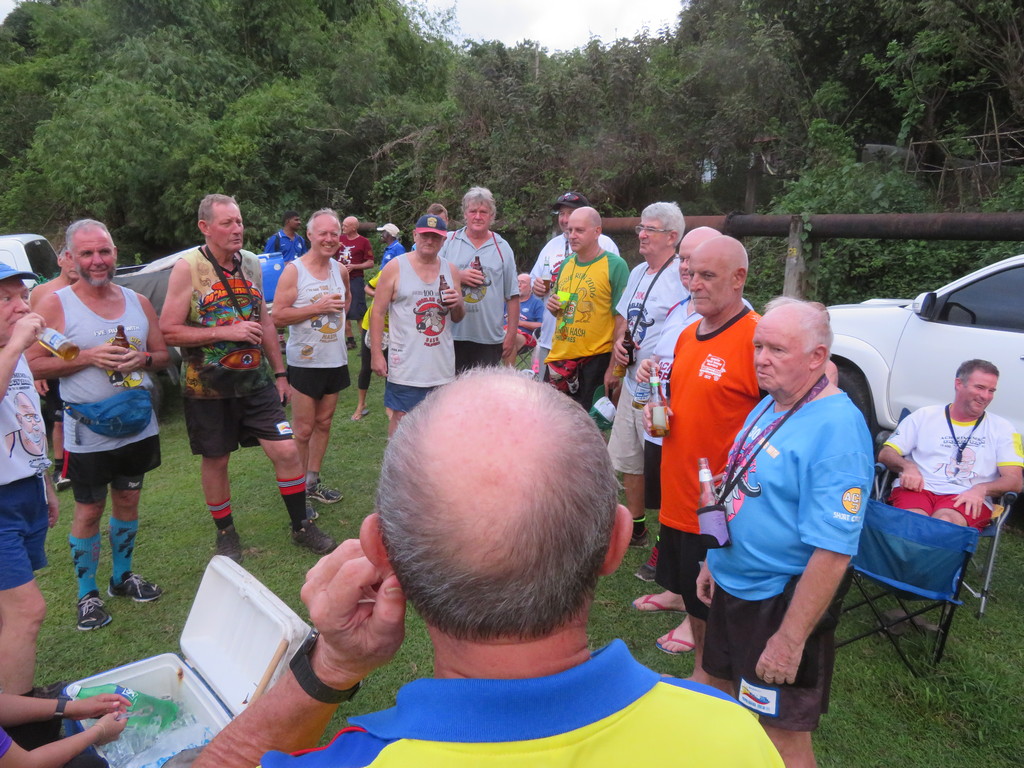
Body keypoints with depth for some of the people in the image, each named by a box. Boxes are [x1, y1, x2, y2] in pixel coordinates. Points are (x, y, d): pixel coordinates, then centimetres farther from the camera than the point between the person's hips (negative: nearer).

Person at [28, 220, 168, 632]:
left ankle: (122, 576, 35)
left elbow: (162, 354, 10)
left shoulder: (138, 302, 5)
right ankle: (87, 594, 22)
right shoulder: (55, 305, -7)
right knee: (90, 510, 6)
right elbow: (34, 364, -10)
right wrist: (87, 358, -22)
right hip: (88, 430, -4)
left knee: (128, 500, 16)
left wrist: (142, 359, -12)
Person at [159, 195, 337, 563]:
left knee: (287, 450, -1)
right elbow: (168, 331, -14)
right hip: (208, 387, -4)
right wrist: (226, 331, -21)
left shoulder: (251, 264, 7)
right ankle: (226, 534, 30)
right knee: (216, 461, 9)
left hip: (256, 381, 4)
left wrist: (280, 373, 13)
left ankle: (301, 526, 16)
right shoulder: (187, 268, -10)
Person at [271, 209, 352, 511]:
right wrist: (318, 307, -21)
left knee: (324, 423, 14)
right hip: (304, 362, -6)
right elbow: (278, 316, -15)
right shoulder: (293, 270, -10)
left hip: (336, 360, 6)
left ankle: (312, 482, 28)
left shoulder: (340, 270, 7)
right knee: (303, 430, 0)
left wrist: (340, 312, 10)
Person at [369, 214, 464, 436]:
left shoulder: (451, 271, 10)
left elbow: (458, 318, 16)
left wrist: (458, 304, -9)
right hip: (405, 364, -4)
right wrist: (376, 354, -10)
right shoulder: (395, 268, -2)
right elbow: (378, 312, -3)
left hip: (442, 364, 4)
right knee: (401, 417, 0)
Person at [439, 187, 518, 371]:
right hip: (451, 335, 0)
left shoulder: (502, 248, 7)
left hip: (490, 338, 0)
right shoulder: (449, 242, 7)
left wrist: (511, 333, 2)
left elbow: (512, 296, 7)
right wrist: (457, 277, -11)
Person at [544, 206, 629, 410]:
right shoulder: (566, 263, 11)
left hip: (594, 360, -6)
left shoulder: (614, 265, -9)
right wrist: (552, 306, -1)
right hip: (559, 356, 6)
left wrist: (614, 368, -15)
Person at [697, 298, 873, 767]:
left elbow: (832, 551, -27)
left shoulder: (836, 430, -25)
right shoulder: (770, 404, 3)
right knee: (725, 691, 25)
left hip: (781, 601, -8)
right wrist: (714, 561, 16)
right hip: (732, 584, 8)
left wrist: (791, 638, -24)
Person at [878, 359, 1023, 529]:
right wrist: (907, 466, -10)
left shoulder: (1002, 428, 18)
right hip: (918, 489, 0)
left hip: (966, 497, 0)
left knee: (945, 521, -37)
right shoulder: (924, 416, 17)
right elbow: (885, 454, 13)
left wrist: (981, 489, -14)